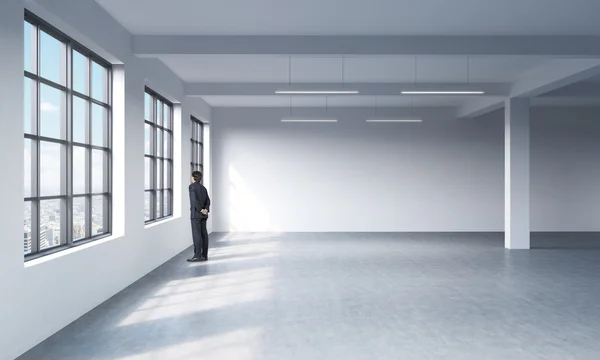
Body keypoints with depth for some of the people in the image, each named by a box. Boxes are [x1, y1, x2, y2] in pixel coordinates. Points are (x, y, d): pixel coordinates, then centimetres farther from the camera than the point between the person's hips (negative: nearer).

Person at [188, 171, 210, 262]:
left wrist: (201, 210, -17)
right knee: (203, 234, 4)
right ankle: (204, 255, 4)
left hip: (196, 213, -7)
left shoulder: (192, 186, -7)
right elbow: (207, 201, 5)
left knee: (196, 234, -8)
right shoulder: (203, 188, 17)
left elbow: (194, 199, -19)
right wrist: (206, 210, -9)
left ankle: (197, 255, -9)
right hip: (203, 215, 8)